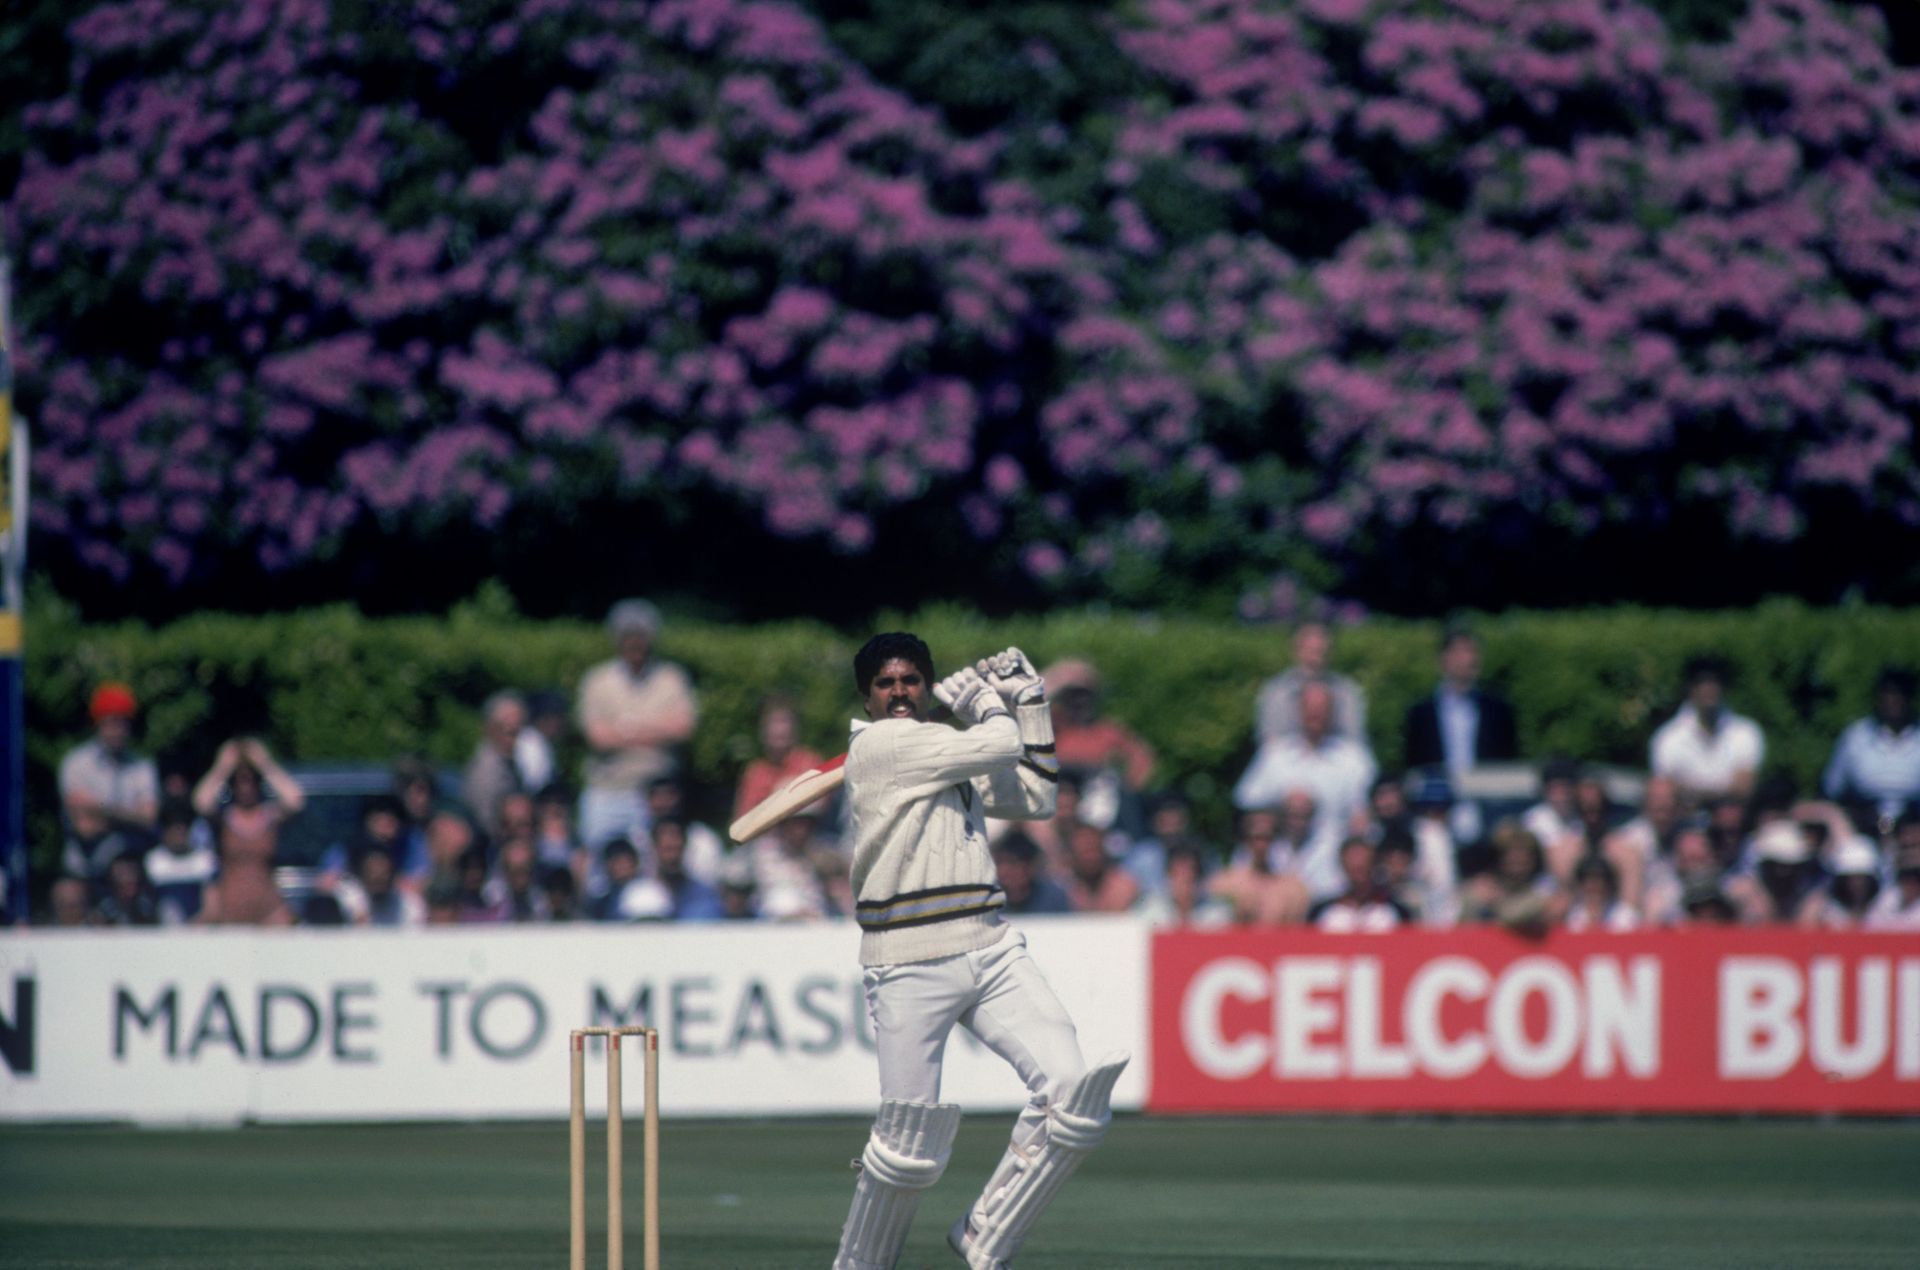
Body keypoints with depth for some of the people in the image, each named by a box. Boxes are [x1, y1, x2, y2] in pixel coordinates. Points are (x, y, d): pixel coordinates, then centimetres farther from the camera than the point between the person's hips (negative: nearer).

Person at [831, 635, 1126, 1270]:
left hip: (992, 953, 7)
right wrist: (988, 704, 13)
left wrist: (1029, 701, 20)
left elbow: (1034, 796, 24)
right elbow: (998, 745, -8)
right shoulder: (878, 746, -6)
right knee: (909, 1143, -8)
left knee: (1072, 1091, -11)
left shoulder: (952, 757, 20)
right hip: (909, 970, -7)